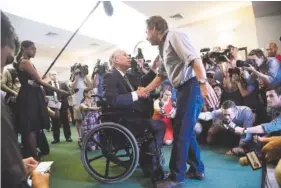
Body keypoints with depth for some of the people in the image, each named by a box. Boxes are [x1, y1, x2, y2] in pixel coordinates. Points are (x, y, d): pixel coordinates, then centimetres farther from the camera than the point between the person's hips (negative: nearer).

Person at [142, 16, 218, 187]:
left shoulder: (174, 35, -6)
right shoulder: (163, 47, 21)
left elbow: (194, 58, -21)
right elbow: (162, 75, 26)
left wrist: (204, 83, -33)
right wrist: (144, 91, 23)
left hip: (191, 87, -10)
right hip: (183, 89, 10)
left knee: (180, 132, -4)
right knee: (186, 131, 15)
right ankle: (197, 169, 29)